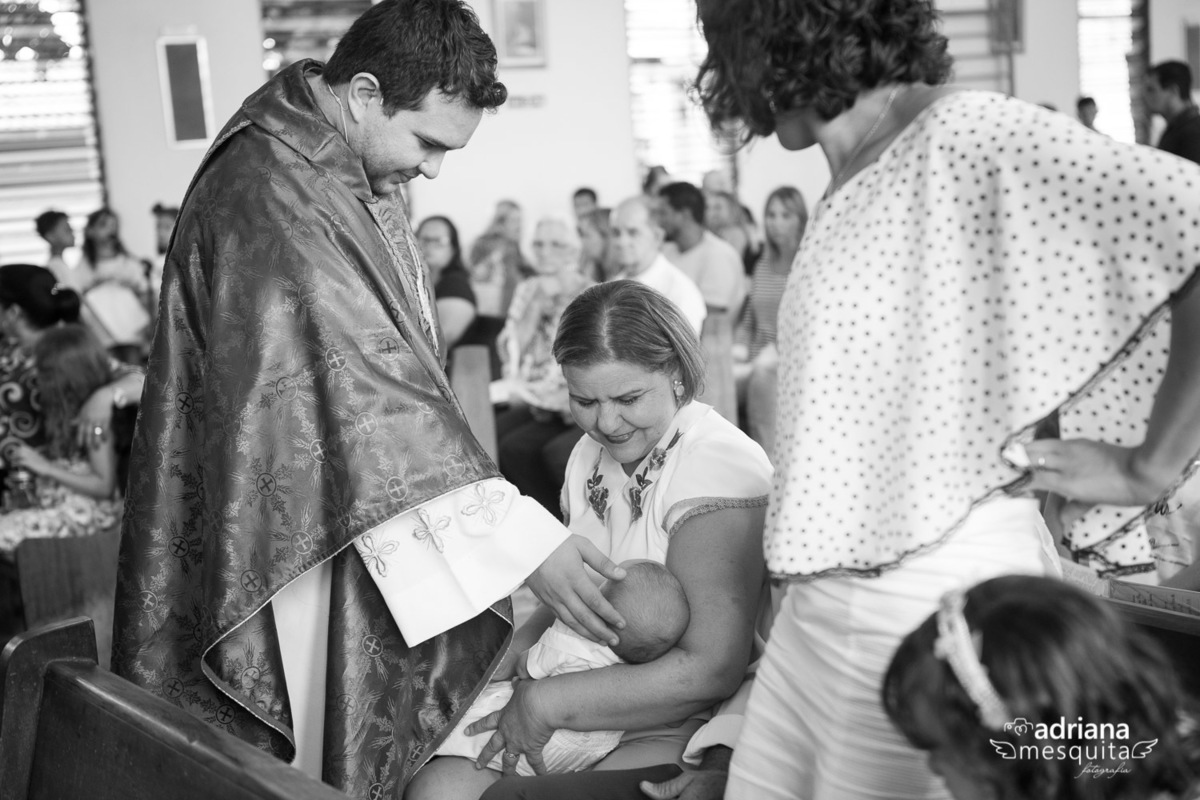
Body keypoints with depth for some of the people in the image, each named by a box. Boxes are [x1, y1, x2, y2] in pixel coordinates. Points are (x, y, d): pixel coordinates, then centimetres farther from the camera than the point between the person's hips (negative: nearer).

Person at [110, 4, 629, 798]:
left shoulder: (362, 173, 5)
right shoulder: (267, 201, -24)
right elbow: (361, 391, -30)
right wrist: (523, 540, -33)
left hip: (359, 512, 9)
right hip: (292, 544, -8)